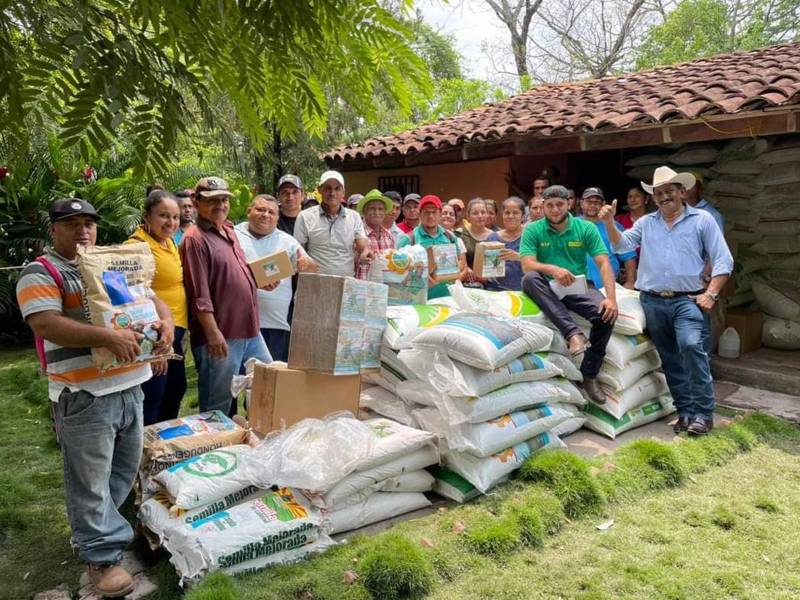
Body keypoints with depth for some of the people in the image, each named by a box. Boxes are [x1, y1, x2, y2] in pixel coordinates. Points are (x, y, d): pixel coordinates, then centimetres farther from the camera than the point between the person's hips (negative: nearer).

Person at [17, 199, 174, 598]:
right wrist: (107, 337, -30)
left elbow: (149, 298, 16)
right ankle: (102, 556, 15)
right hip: (84, 395, -7)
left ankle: (96, 527, 39)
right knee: (90, 480, 2)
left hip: (130, 386, 7)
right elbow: (46, 326, -20)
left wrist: (165, 321, -8)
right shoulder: (40, 273, -6)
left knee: (125, 469, 18)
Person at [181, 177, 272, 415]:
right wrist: (213, 333, -22)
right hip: (221, 336, -9)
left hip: (250, 330, 9)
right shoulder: (196, 239, -12)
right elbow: (199, 294, -18)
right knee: (219, 406, 4)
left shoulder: (229, 231, 15)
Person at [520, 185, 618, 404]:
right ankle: (573, 332, -42)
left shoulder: (586, 228, 3)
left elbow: (604, 264, -6)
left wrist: (611, 297, -21)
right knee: (530, 278, -33)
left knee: (606, 314, -27)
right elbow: (527, 265, -14)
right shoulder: (533, 230, 0)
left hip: (579, 287, 1)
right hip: (548, 289, -1)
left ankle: (589, 375, -8)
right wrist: (553, 269, -34)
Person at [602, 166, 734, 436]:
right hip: (652, 303, 4)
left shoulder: (702, 219, 5)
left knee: (691, 346, -23)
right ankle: (685, 412, 19)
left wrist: (711, 294, -8)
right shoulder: (646, 223, 15)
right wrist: (609, 222, -11)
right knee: (671, 361, 8)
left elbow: (722, 260, 2)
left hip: (688, 300, -4)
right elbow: (621, 245, 4)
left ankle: (703, 413, -13)